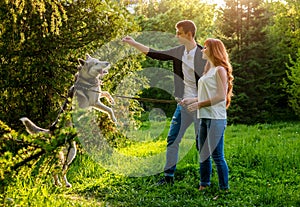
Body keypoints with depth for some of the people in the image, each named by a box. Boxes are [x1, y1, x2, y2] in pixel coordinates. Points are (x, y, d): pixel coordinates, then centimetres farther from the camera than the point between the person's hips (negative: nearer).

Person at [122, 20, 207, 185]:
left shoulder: (202, 55, -12)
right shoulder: (178, 52, 7)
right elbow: (154, 54, 14)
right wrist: (133, 43, 12)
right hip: (183, 104, 7)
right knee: (172, 139, 8)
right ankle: (169, 176, 18)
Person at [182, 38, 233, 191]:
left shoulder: (220, 70, -8)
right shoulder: (208, 71, 18)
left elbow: (221, 96, -17)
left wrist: (199, 104, -16)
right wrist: (191, 100, 10)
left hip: (216, 118, -9)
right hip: (204, 118, 9)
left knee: (217, 156, -5)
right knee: (203, 155, 14)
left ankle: (224, 189, 4)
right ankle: (204, 186, 24)